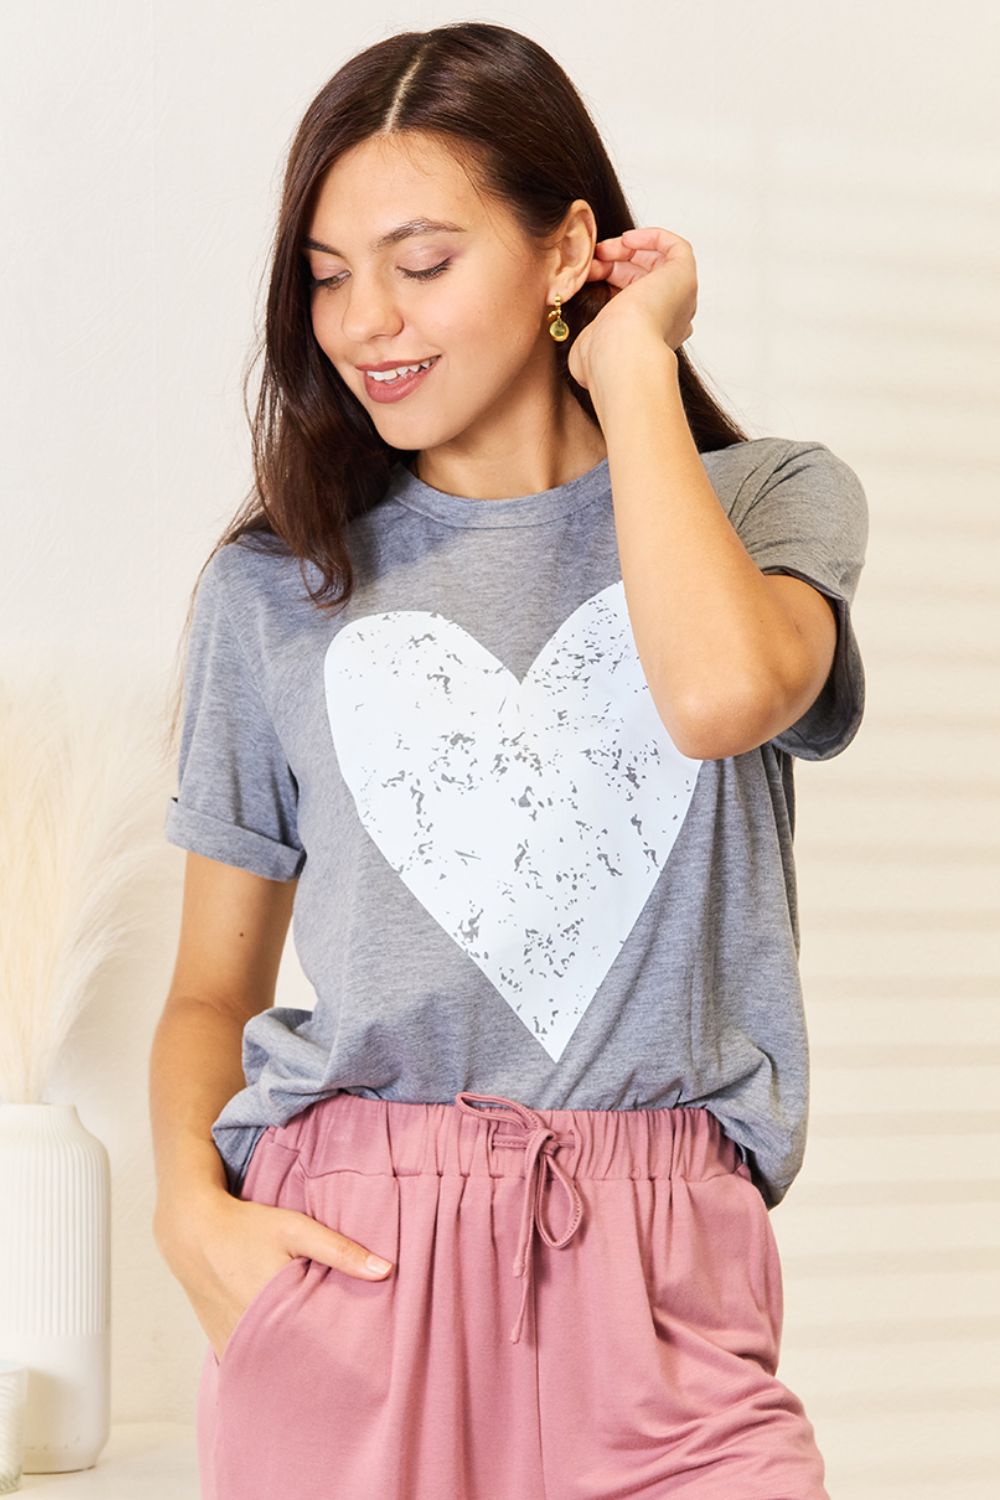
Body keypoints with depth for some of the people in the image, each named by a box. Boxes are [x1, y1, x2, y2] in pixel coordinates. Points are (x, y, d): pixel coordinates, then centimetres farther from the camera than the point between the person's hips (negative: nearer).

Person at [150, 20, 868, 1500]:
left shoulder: (771, 500, 6)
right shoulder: (276, 583, 9)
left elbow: (722, 692, -19)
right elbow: (212, 990, 14)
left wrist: (630, 363, -5)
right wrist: (191, 1203, -7)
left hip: (654, 1281, -1)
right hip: (343, 1263, 1)